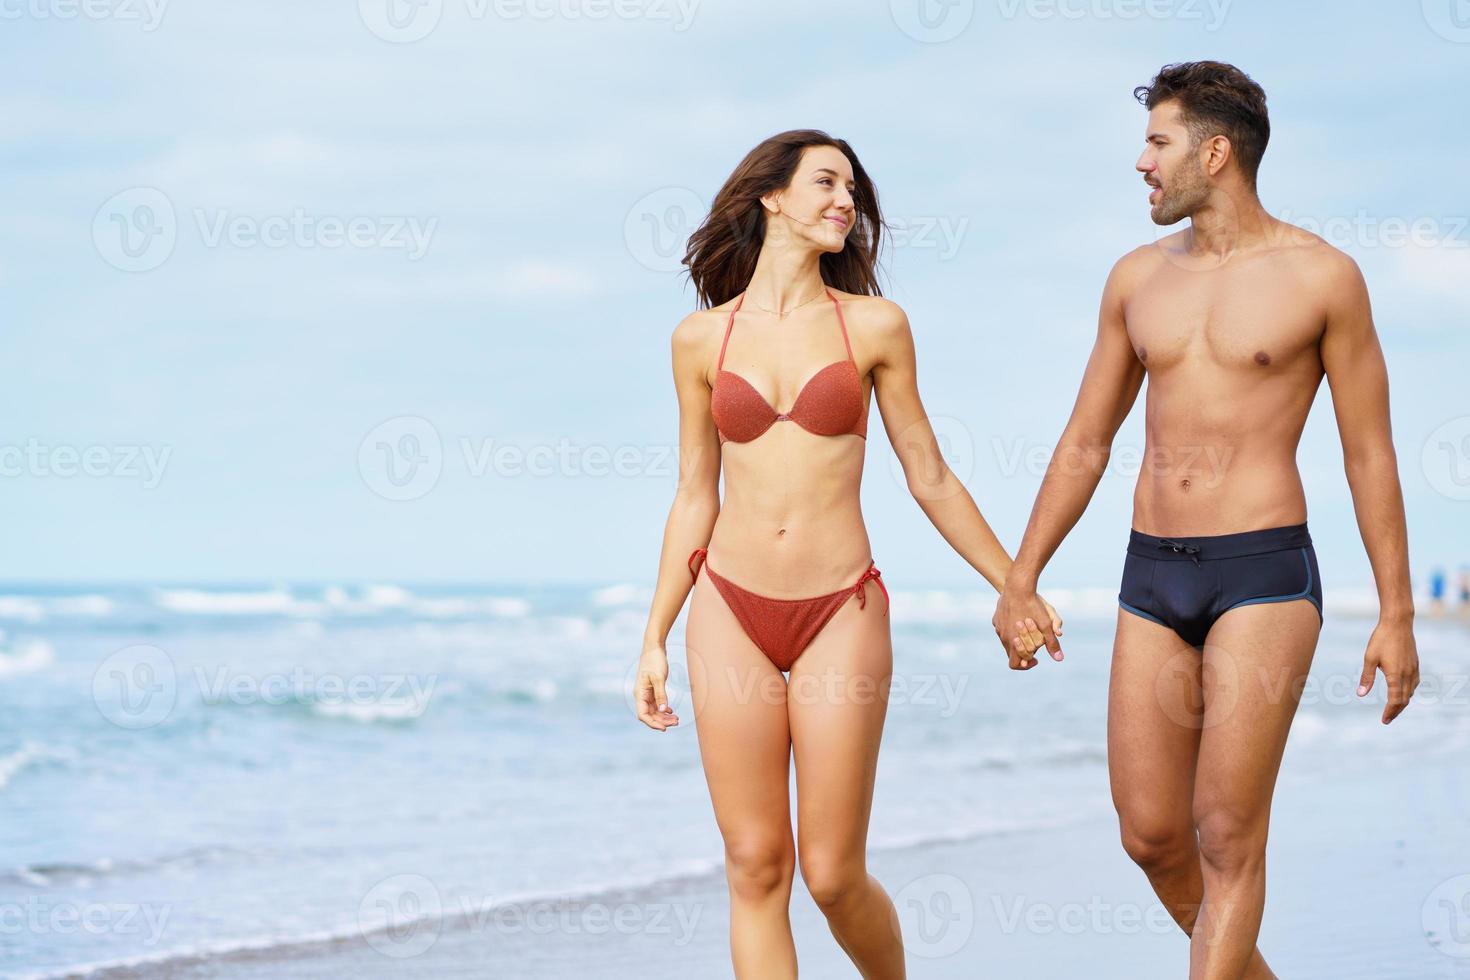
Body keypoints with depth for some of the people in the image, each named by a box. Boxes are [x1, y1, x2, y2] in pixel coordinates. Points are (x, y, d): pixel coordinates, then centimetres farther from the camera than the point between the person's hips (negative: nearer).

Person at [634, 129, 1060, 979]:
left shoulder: (874, 326, 2)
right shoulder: (702, 338, 5)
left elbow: (931, 479, 9)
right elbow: (695, 497, 11)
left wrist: (1017, 590, 12)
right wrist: (655, 638, 10)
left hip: (841, 614, -1)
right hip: (731, 611, 1)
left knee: (834, 874, 0)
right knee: (755, 866, 1)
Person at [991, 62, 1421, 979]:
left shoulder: (1323, 275, -4)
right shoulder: (1139, 277, 9)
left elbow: (1371, 454, -1)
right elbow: (1084, 443, 15)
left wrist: (1397, 614, -2)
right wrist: (1018, 582, 12)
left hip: (1264, 576, -5)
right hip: (1154, 579, 5)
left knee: (1227, 840, -8)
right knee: (1150, 835, 7)